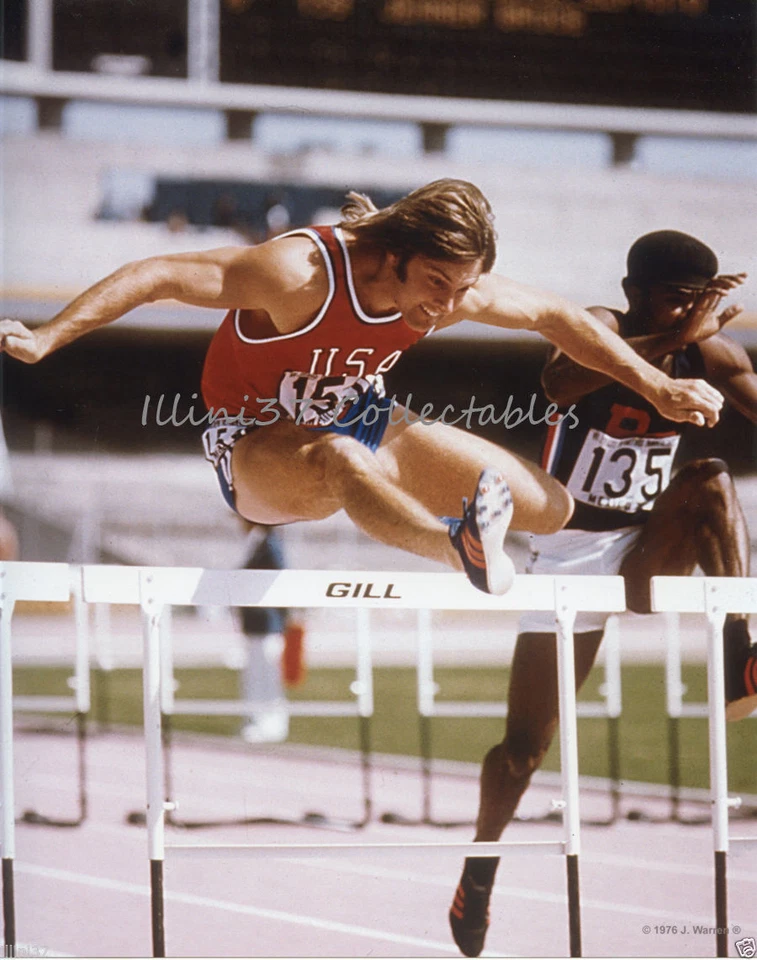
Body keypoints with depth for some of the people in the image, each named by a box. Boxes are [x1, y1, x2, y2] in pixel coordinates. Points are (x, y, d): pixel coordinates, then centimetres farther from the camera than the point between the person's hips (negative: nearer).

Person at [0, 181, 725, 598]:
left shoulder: (454, 288, -14)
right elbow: (158, 276, -32)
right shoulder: (302, 273, -31)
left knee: (553, 509, -2)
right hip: (256, 449, -7)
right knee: (339, 459, -47)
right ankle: (460, 549, -73)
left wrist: (657, 388, 5)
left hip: (362, 422, 7)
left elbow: (555, 317, 2)